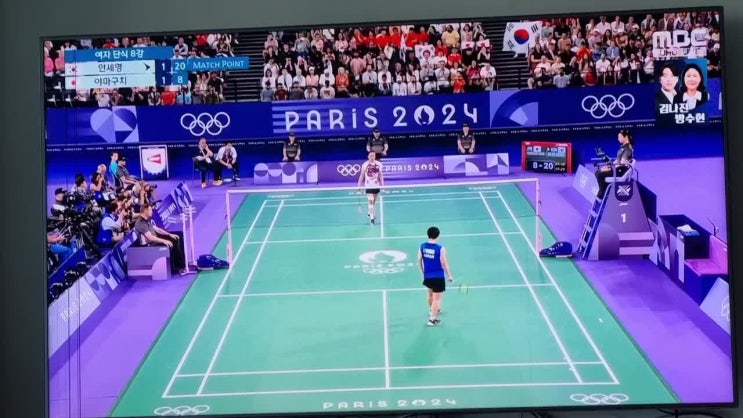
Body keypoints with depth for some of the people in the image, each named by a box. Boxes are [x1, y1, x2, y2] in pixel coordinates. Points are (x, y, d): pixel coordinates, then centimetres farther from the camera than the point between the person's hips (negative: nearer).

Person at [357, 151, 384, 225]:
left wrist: (382, 185, 3)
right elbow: (361, 176, -3)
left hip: (376, 186, 4)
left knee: (374, 201, 17)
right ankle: (371, 217, -13)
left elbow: (380, 175, 6)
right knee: (370, 201, -14)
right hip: (368, 186, -4)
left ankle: (369, 212, 41)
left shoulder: (379, 164, -3)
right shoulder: (365, 165, -10)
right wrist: (359, 186, -3)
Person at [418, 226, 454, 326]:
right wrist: (449, 275, -1)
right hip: (438, 277, -6)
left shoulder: (422, 246, -5)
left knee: (431, 294, 29)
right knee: (437, 298, 3)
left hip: (427, 276, 6)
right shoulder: (440, 248, -19)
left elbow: (419, 260, 3)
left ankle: (432, 310, 50)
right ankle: (432, 319, 4)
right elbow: (444, 264, -15)